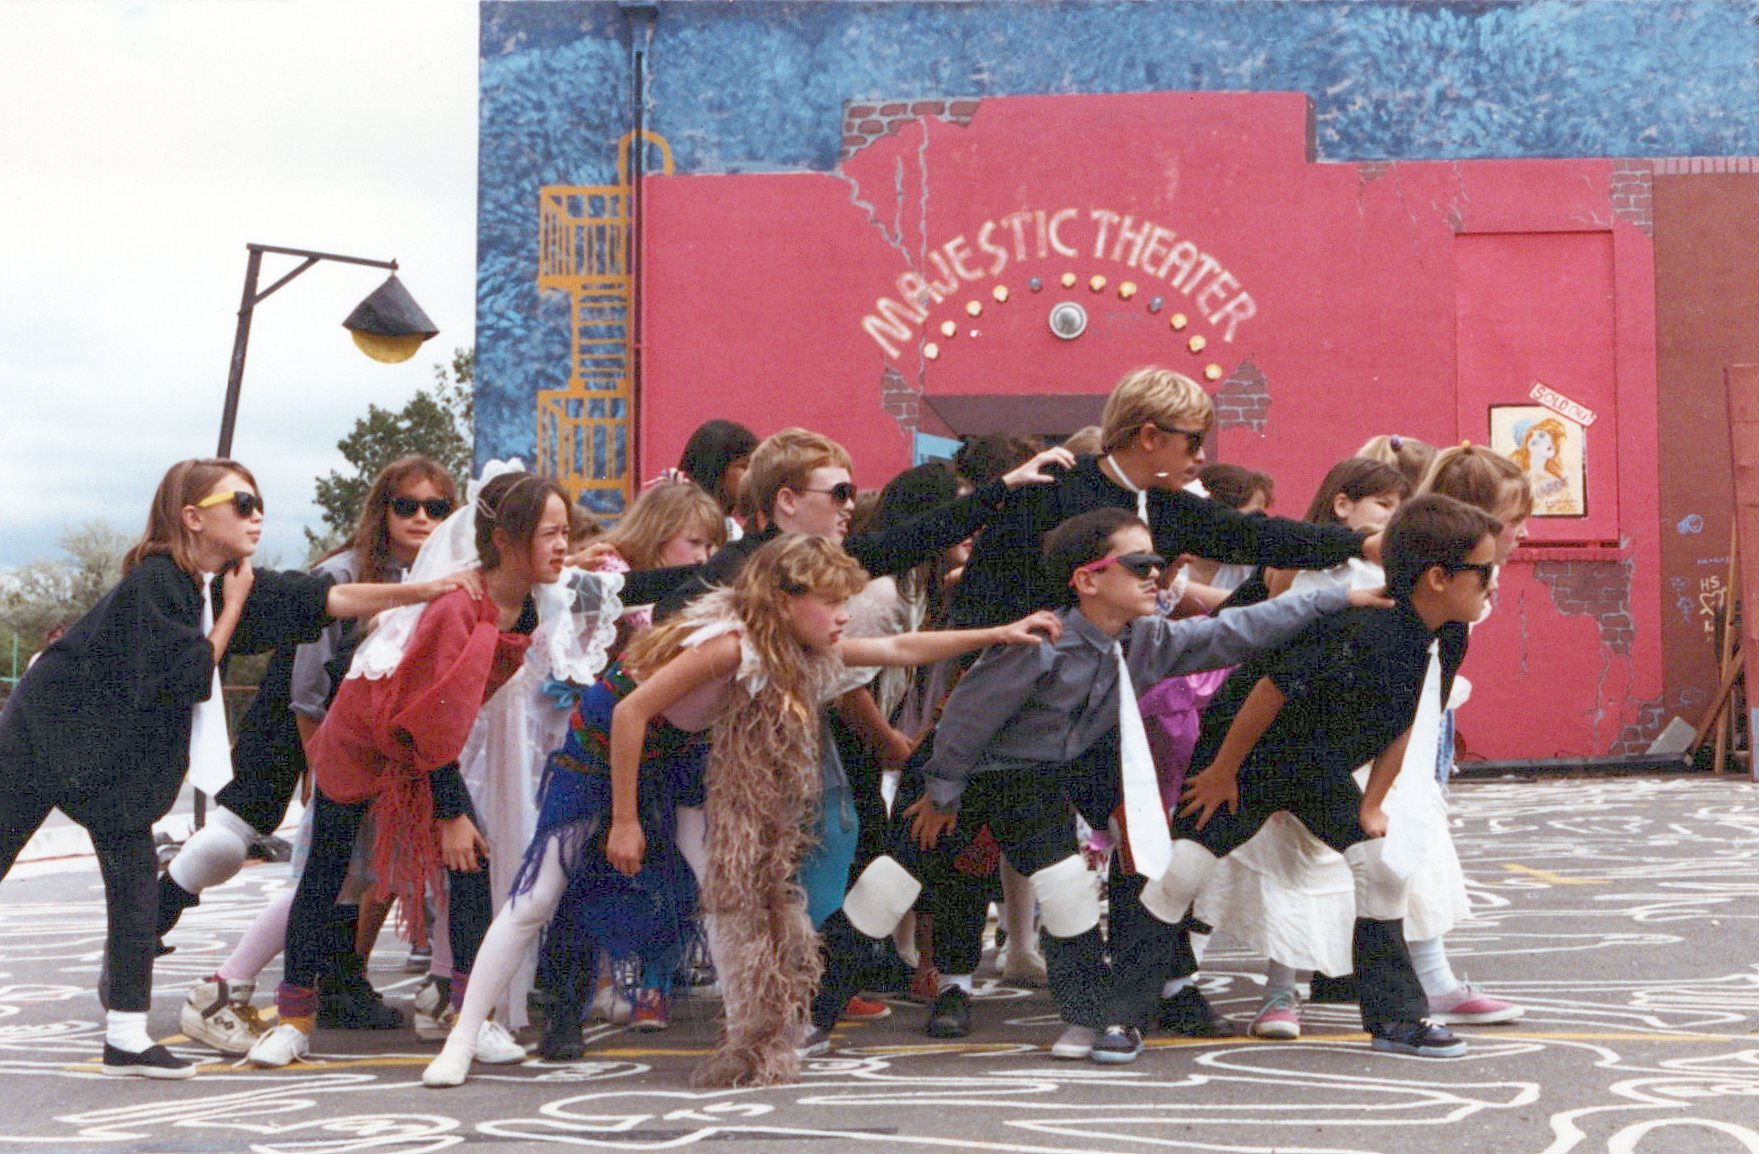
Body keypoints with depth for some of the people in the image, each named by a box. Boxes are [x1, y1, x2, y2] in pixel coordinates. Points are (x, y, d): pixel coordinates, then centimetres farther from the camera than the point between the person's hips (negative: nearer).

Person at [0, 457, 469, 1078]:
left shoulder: (232, 584, -1)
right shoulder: (153, 582, -24)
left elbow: (329, 598, -6)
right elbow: (190, 677, -24)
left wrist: (428, 590, -14)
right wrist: (234, 608, -15)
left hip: (122, 752, 7)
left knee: (134, 876, -1)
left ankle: (126, 1038, 1)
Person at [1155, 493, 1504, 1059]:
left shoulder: (1447, 640, -7)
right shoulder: (1364, 632, -33)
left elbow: (1402, 726, 5)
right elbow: (1273, 688, -27)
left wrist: (1371, 804, 3)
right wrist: (1224, 771, -18)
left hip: (1321, 769, 8)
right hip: (1249, 746, -7)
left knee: (1385, 867, -2)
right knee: (1183, 872, -12)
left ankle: (1395, 1017, 9)